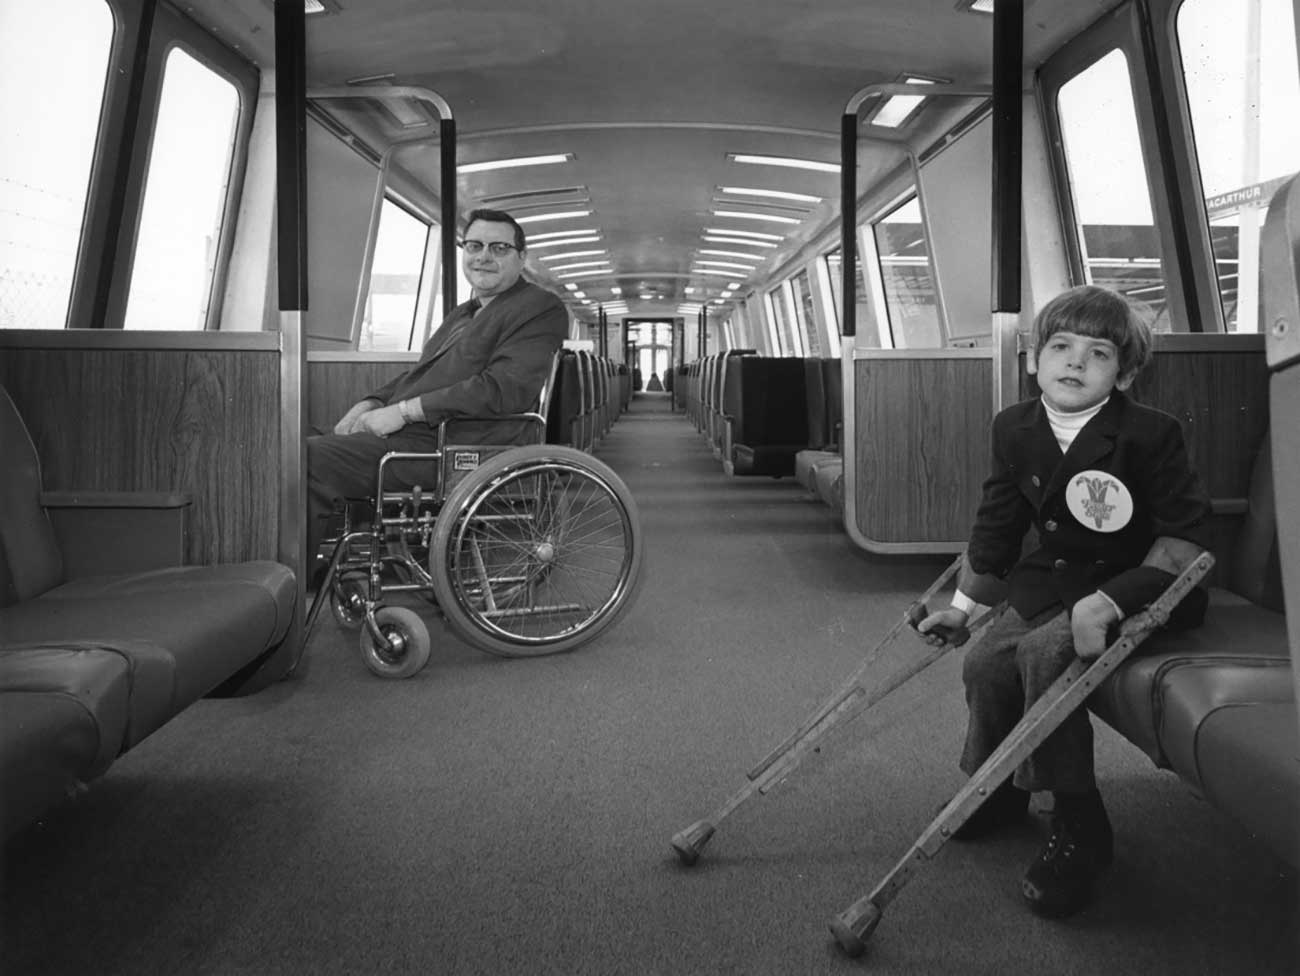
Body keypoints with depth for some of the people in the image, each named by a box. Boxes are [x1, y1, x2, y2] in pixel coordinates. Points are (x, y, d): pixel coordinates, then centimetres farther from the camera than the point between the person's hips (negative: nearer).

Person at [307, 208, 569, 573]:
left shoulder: (541, 309, -4)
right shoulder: (463, 313, 27)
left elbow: (502, 389, -18)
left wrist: (404, 411, -17)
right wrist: (370, 404, 6)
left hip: (442, 447, -10)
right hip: (406, 432, 10)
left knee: (309, 458, -22)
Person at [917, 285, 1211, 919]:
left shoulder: (1149, 435, -19)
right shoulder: (1014, 429, -2)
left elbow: (1184, 535, -19)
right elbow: (996, 525, 11)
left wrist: (1108, 604, -30)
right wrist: (963, 604, 15)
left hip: (1139, 584, -6)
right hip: (1054, 579, 6)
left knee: (1046, 652, -28)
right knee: (985, 661, -11)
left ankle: (1079, 830, -14)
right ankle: (995, 790, 18)